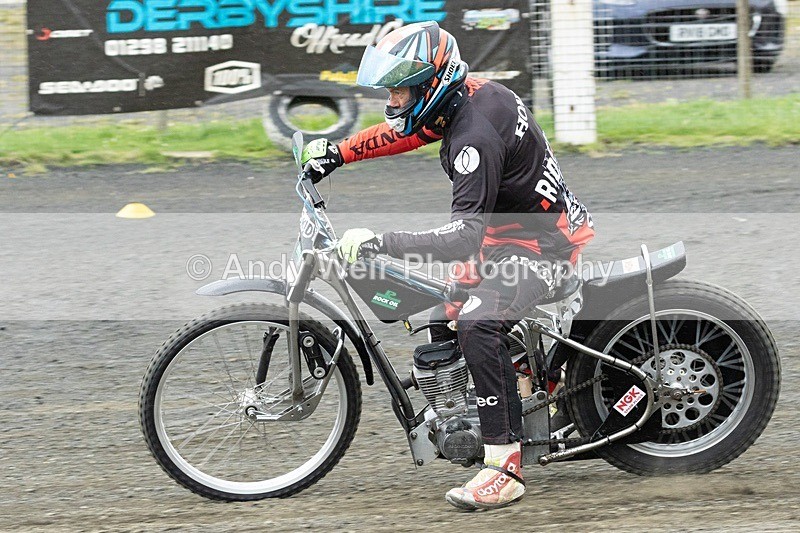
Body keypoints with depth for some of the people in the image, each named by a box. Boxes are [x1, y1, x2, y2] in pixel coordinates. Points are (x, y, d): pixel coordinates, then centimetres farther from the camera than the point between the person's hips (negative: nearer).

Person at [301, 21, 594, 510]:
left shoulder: (475, 136, -29)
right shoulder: (466, 94, 0)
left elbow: (465, 237, -33)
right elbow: (401, 133, 20)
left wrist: (382, 242, -37)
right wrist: (337, 152, 17)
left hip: (541, 240, -11)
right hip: (512, 224, 11)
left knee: (477, 325, -28)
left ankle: (505, 468, -29)